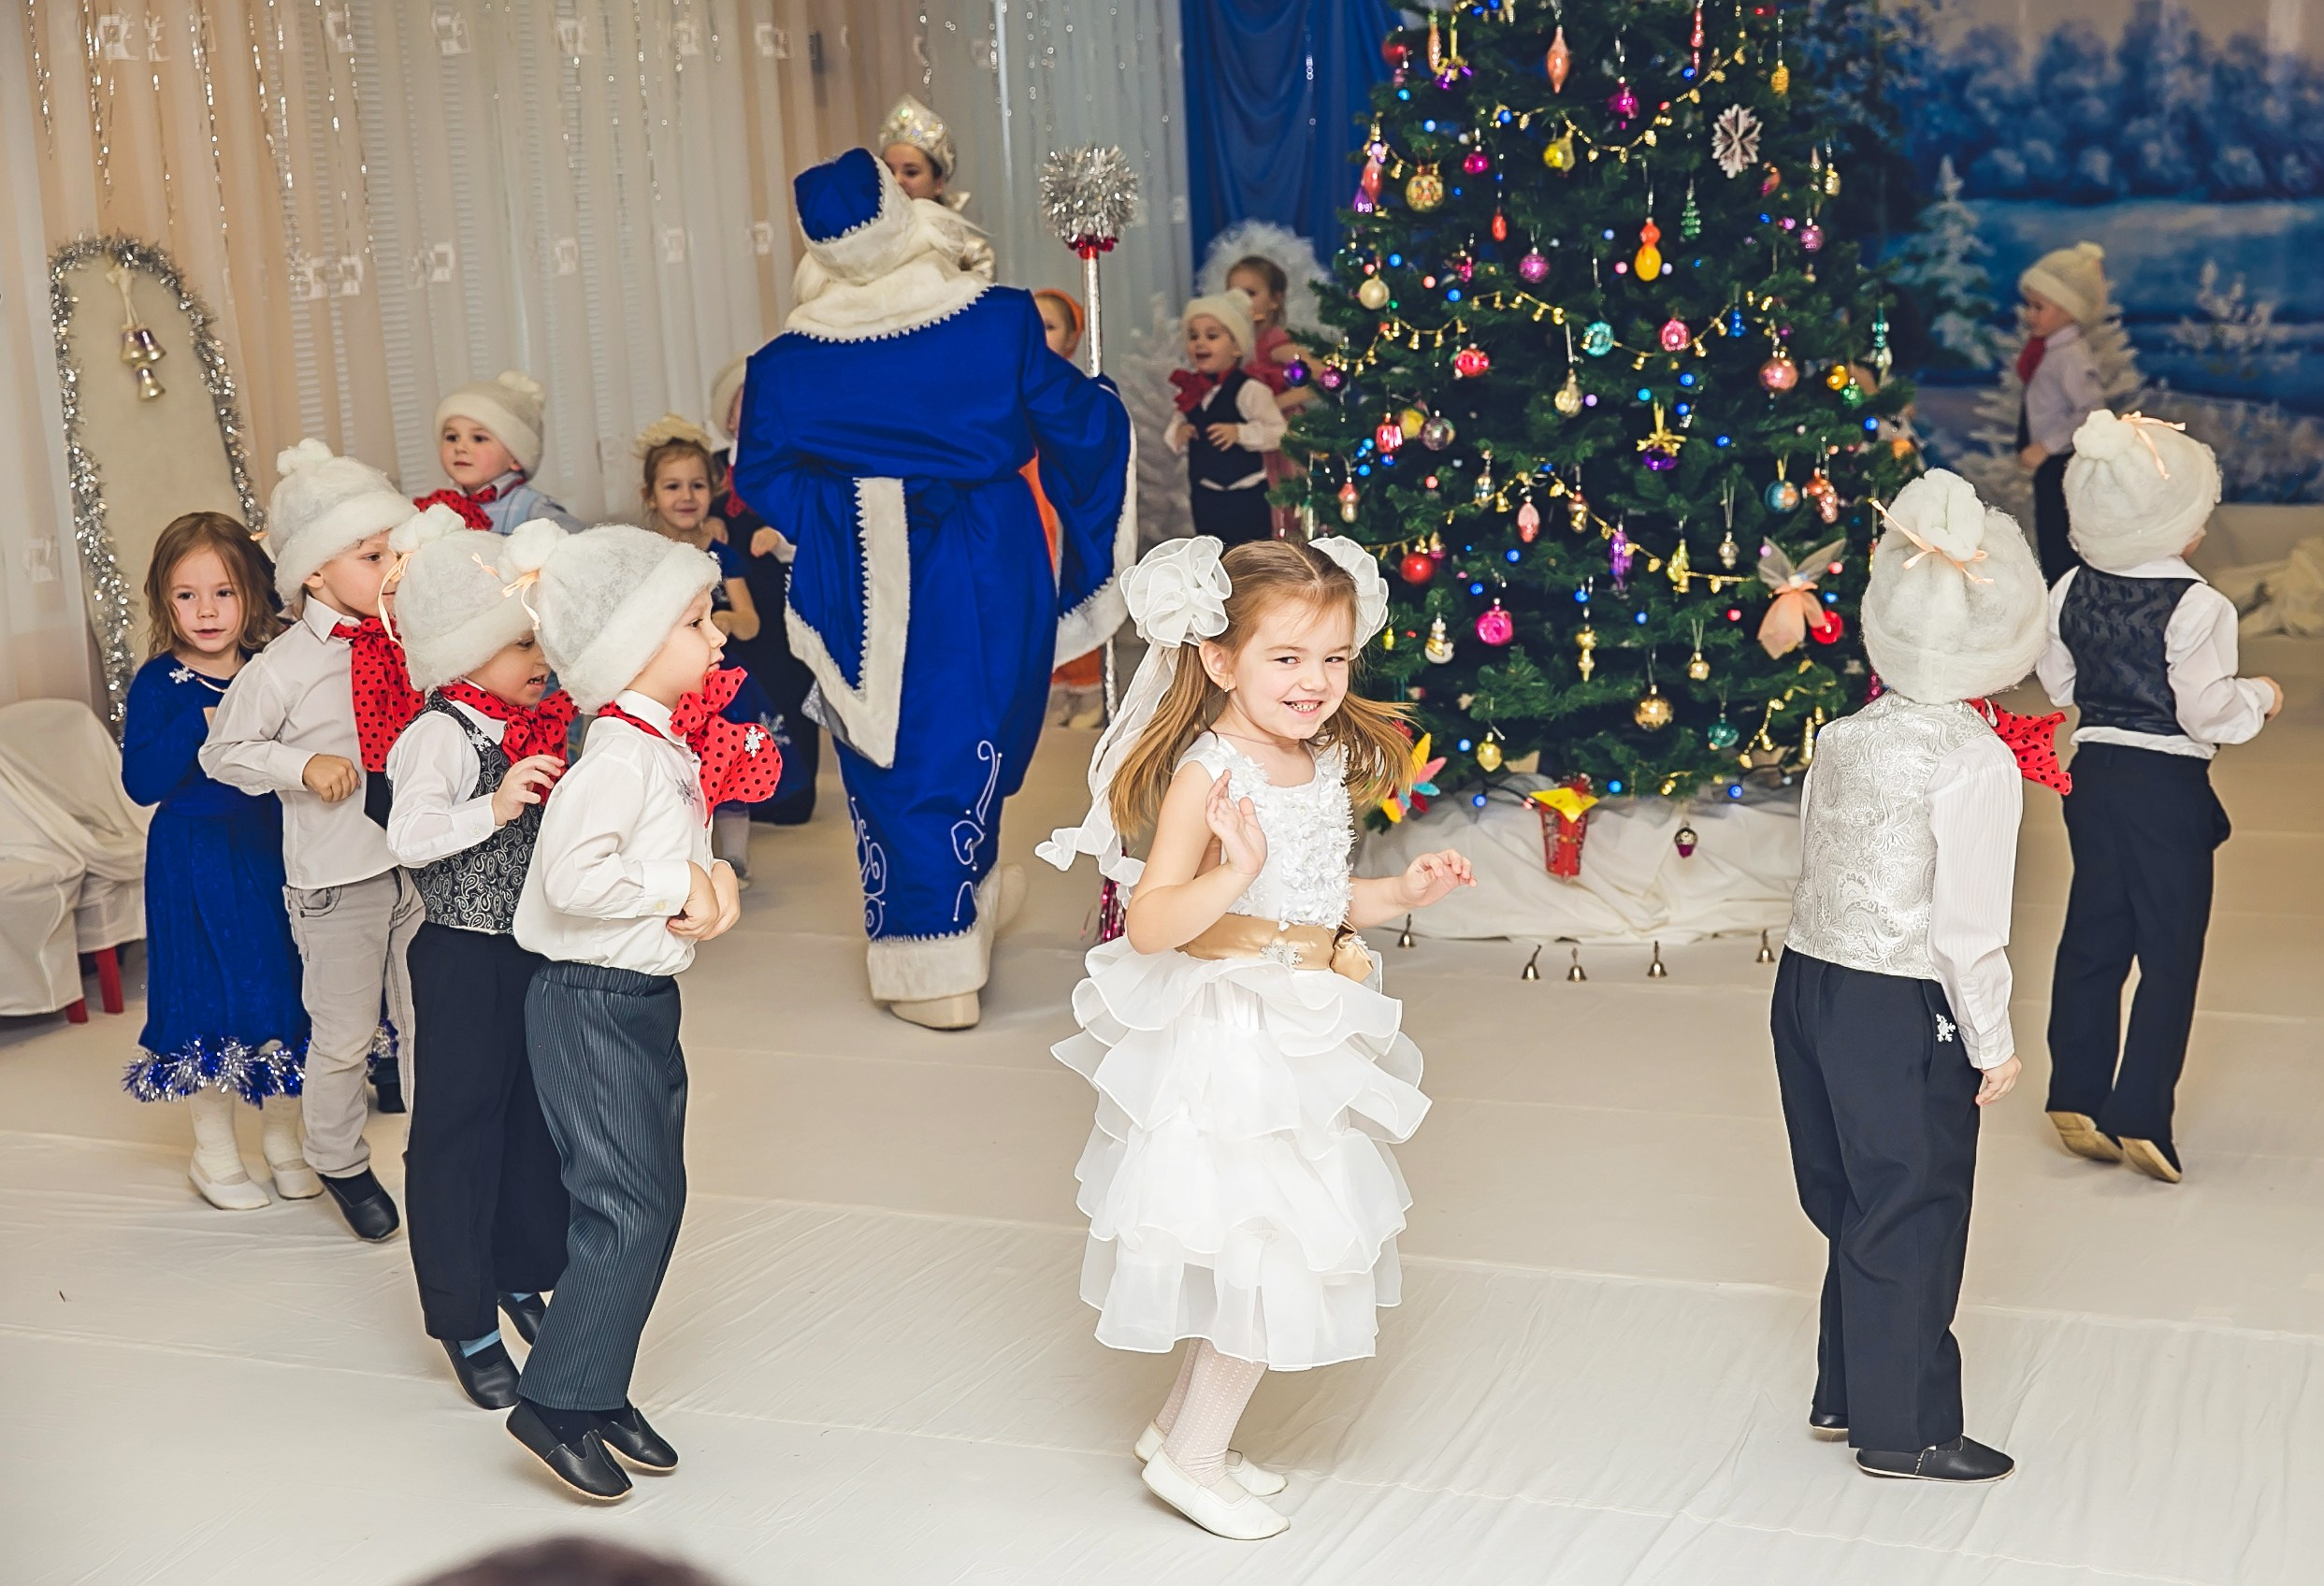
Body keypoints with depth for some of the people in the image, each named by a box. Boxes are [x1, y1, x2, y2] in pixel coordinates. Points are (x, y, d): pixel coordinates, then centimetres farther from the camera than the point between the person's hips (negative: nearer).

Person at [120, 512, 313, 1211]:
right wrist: (203, 725, -25)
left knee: (284, 994, 9)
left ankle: (283, 1141, 27)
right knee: (211, 1002, 3)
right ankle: (214, 1154, 20)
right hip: (194, 859, -3)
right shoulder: (159, 683, -8)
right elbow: (142, 782, -16)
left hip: (273, 852, 4)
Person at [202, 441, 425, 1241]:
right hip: (337, 876, -4)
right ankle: (339, 1165, 30)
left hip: (420, 861, 4)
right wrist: (303, 766, -18)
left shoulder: (406, 643, 0)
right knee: (343, 1036, 9)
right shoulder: (281, 667, -14)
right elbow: (223, 752, -5)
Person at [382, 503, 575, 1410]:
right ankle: (465, 1323, 12)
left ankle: (521, 1276, 37)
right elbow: (409, 838, -29)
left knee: (537, 1116, 19)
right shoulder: (442, 735, -17)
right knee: (458, 1131, 3)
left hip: (535, 952, 8)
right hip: (465, 960, -8)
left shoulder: (534, 729, 6)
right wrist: (495, 806, -38)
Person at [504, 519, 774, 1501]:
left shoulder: (670, 746, 9)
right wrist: (679, 887, -20)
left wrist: (711, 876, -1)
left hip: (645, 999, 10)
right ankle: (556, 1403, 4)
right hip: (591, 1005, -10)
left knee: (657, 1199, 13)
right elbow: (573, 876, -31)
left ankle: (601, 1391, 25)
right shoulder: (619, 757, -20)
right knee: (626, 1208, -7)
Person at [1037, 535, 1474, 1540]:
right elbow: (1150, 925, -27)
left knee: (1260, 1254, 17)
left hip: (1300, 1036, 8)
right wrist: (1234, 873, -41)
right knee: (1271, 1252, -1)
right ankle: (1192, 1458, 17)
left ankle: (1182, 1424, 34)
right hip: (1228, 1039, -8)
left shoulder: (1326, 765, 4)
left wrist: (1402, 893, 4)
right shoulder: (1209, 773, -20)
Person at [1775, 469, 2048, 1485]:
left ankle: (1845, 1394, 32)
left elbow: (1816, 868, 8)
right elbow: (1968, 925, -16)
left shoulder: (1843, 736, 3)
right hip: (1902, 1014, -7)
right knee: (1911, 1216, 7)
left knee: (1853, 1203, 20)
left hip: (1809, 980, 7)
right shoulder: (1978, 763, -16)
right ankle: (1904, 1429, 20)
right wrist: (1993, 1043, -6)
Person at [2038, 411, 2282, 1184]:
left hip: (2091, 772, 6)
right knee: (2170, 952, 3)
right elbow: (2207, 712, -17)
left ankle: (2076, 1097, 18)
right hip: (2167, 785, -6)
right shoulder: (2195, 606, -18)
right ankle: (2140, 1117, 2)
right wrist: (2259, 697, 1)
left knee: (2092, 936, 14)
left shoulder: (2072, 591, 1)